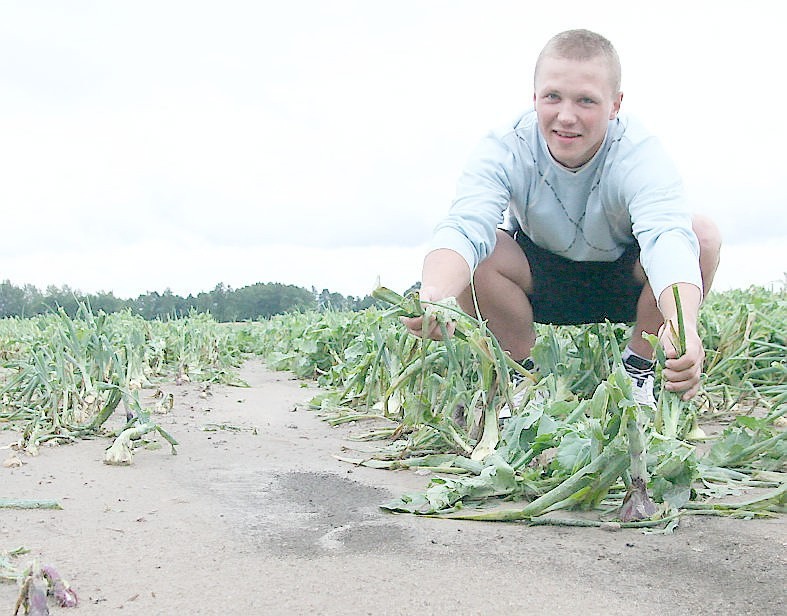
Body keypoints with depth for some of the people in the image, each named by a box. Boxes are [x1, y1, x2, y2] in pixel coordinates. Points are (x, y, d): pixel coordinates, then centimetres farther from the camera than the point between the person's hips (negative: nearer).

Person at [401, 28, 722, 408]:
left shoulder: (640, 156, -28)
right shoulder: (504, 152, -25)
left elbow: (667, 237, -46)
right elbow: (464, 227, -43)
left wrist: (685, 327, -68)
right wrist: (434, 297, -67)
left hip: (623, 284, 0)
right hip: (539, 281, 0)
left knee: (702, 234, -28)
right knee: (479, 252, -31)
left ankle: (637, 371, -7)